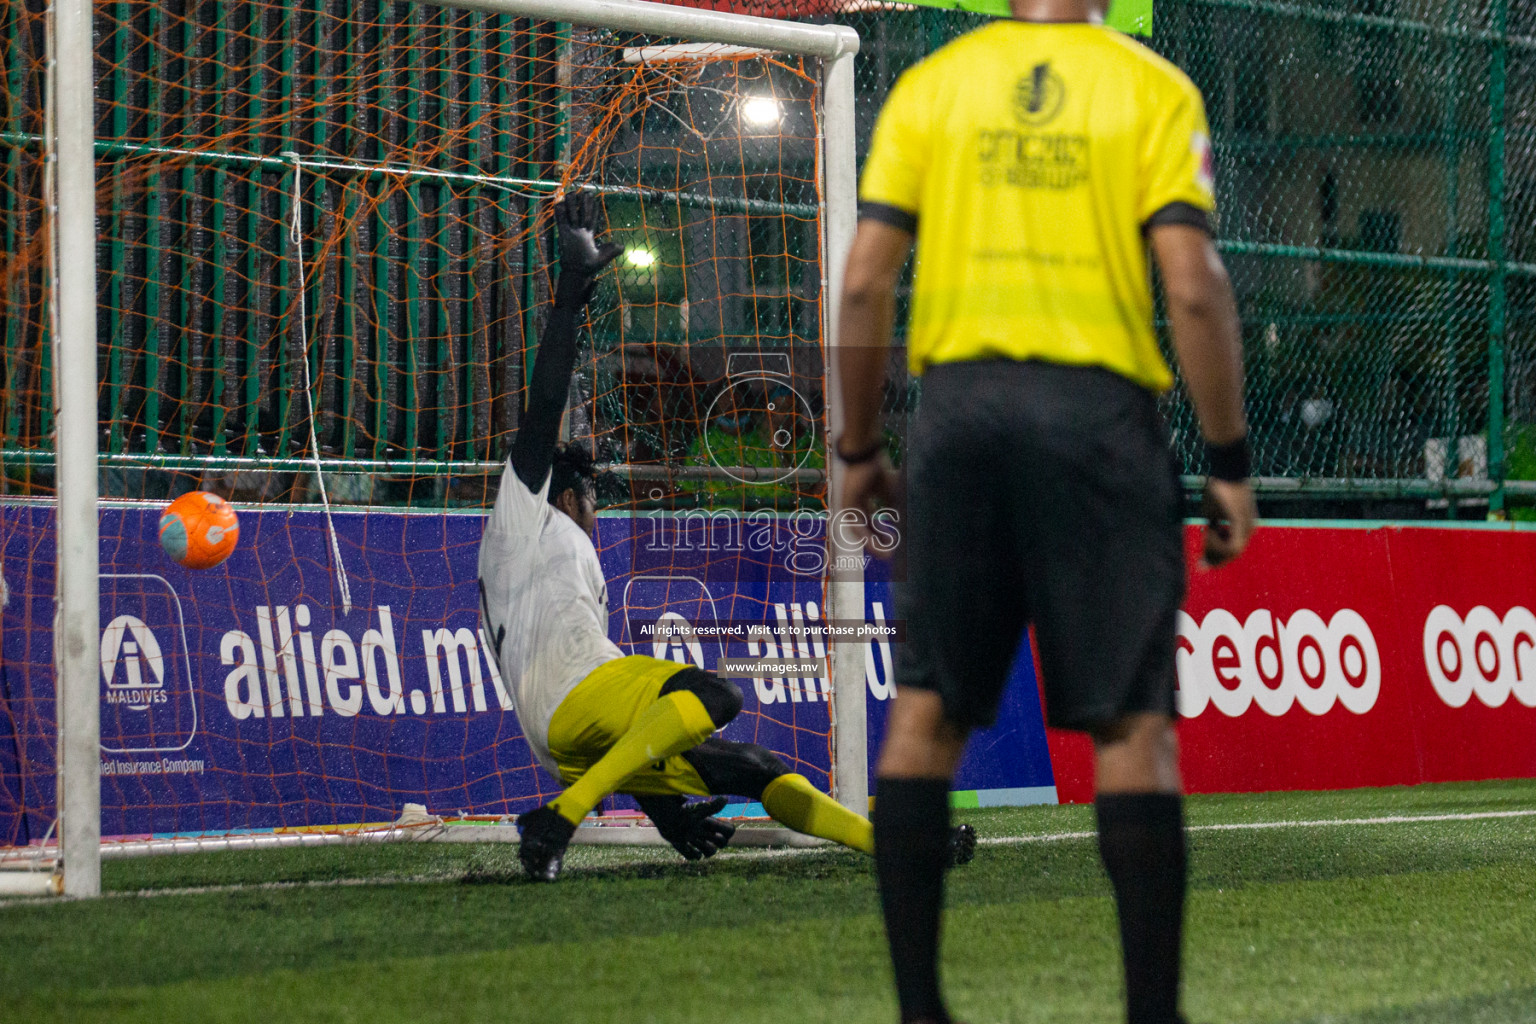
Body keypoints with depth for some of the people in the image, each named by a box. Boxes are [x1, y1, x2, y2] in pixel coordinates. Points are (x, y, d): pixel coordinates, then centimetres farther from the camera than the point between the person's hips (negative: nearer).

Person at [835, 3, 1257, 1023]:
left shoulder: (929, 84, 7)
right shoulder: (1153, 89, 1)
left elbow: (865, 280, 4)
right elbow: (1193, 286, -7)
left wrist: (859, 446, 13)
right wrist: (1231, 461, -1)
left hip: (959, 400, 2)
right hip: (1099, 405, -2)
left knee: (927, 708, 8)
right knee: (1135, 725, 1)